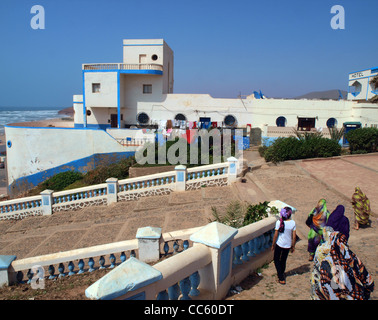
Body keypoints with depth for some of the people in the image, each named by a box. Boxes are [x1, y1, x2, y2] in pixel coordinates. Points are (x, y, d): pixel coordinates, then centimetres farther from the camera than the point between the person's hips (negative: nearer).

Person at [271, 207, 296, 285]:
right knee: (283, 260, 22)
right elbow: (294, 236, -6)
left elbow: (275, 235, -12)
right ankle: (281, 274, 41)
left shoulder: (279, 222, -18)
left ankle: (281, 278, 8)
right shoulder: (293, 223, -13)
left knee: (276, 259, 14)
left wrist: (273, 245, 1)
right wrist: (293, 246, 8)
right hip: (288, 245, 2)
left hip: (279, 244, -2)